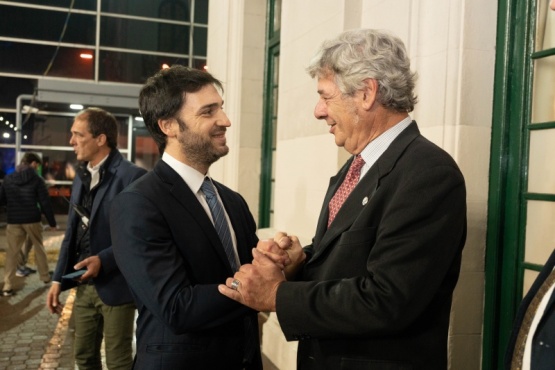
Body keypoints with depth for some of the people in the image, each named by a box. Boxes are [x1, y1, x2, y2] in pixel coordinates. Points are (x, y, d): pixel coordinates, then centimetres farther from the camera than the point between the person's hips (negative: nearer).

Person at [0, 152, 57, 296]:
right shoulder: (37, 179, -7)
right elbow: (45, 203, -8)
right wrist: (52, 222, -1)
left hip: (14, 221, 2)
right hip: (33, 220, -2)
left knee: (12, 253, 4)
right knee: (39, 248, 16)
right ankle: (45, 277, 27)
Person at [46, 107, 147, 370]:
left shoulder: (132, 176, -14)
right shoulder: (82, 177, 10)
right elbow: (71, 233, 13)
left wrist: (104, 260, -23)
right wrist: (58, 279, 9)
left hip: (115, 286, -7)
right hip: (84, 285, 7)